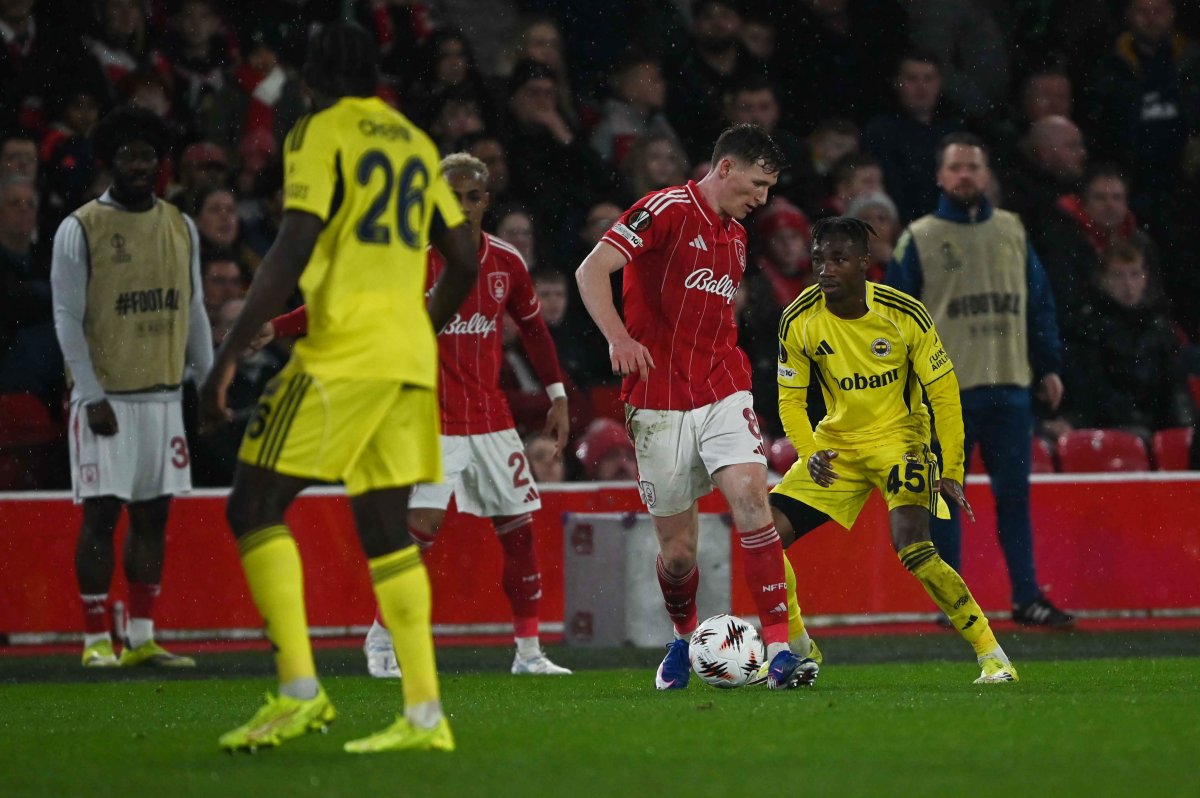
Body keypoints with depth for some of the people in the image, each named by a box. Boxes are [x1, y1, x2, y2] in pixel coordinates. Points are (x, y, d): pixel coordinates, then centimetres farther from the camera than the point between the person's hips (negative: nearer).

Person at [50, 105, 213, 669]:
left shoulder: (180, 227, 10)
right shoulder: (81, 229, -6)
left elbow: (194, 310, 15)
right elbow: (67, 319, -8)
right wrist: (93, 397, -13)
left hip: (164, 394, 5)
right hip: (106, 397, -5)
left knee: (153, 515, 6)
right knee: (102, 515, -5)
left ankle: (141, 638, 12)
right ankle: (96, 640, -1)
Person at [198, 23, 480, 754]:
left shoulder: (320, 133, -3)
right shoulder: (417, 145, 18)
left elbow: (294, 251, -14)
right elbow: (464, 263, 20)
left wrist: (230, 354, -13)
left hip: (343, 350, -7)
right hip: (410, 359, 7)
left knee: (255, 504, -2)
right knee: (385, 528, 9)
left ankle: (300, 690, -13)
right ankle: (425, 714, 2)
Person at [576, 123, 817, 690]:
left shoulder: (736, 236, 17)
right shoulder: (668, 210, -7)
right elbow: (591, 270, -16)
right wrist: (618, 338, -30)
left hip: (722, 392, 5)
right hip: (660, 403, -5)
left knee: (752, 499, -19)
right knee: (678, 547, 2)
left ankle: (779, 651, -22)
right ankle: (684, 639, 32)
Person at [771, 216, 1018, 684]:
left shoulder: (904, 314, -18)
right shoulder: (797, 321, -10)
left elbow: (944, 391, -9)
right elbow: (790, 400, 1)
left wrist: (951, 472, -13)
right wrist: (810, 453, -18)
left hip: (898, 436, -4)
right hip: (836, 442, 4)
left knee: (913, 548, -25)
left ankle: (992, 656, -14)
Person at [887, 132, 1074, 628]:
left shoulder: (1012, 232, 12)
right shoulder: (920, 239, 1)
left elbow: (1039, 303, 16)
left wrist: (1048, 365, 11)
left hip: (1009, 384, 3)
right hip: (945, 390, -3)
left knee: (1015, 494, 4)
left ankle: (1027, 597, 7)